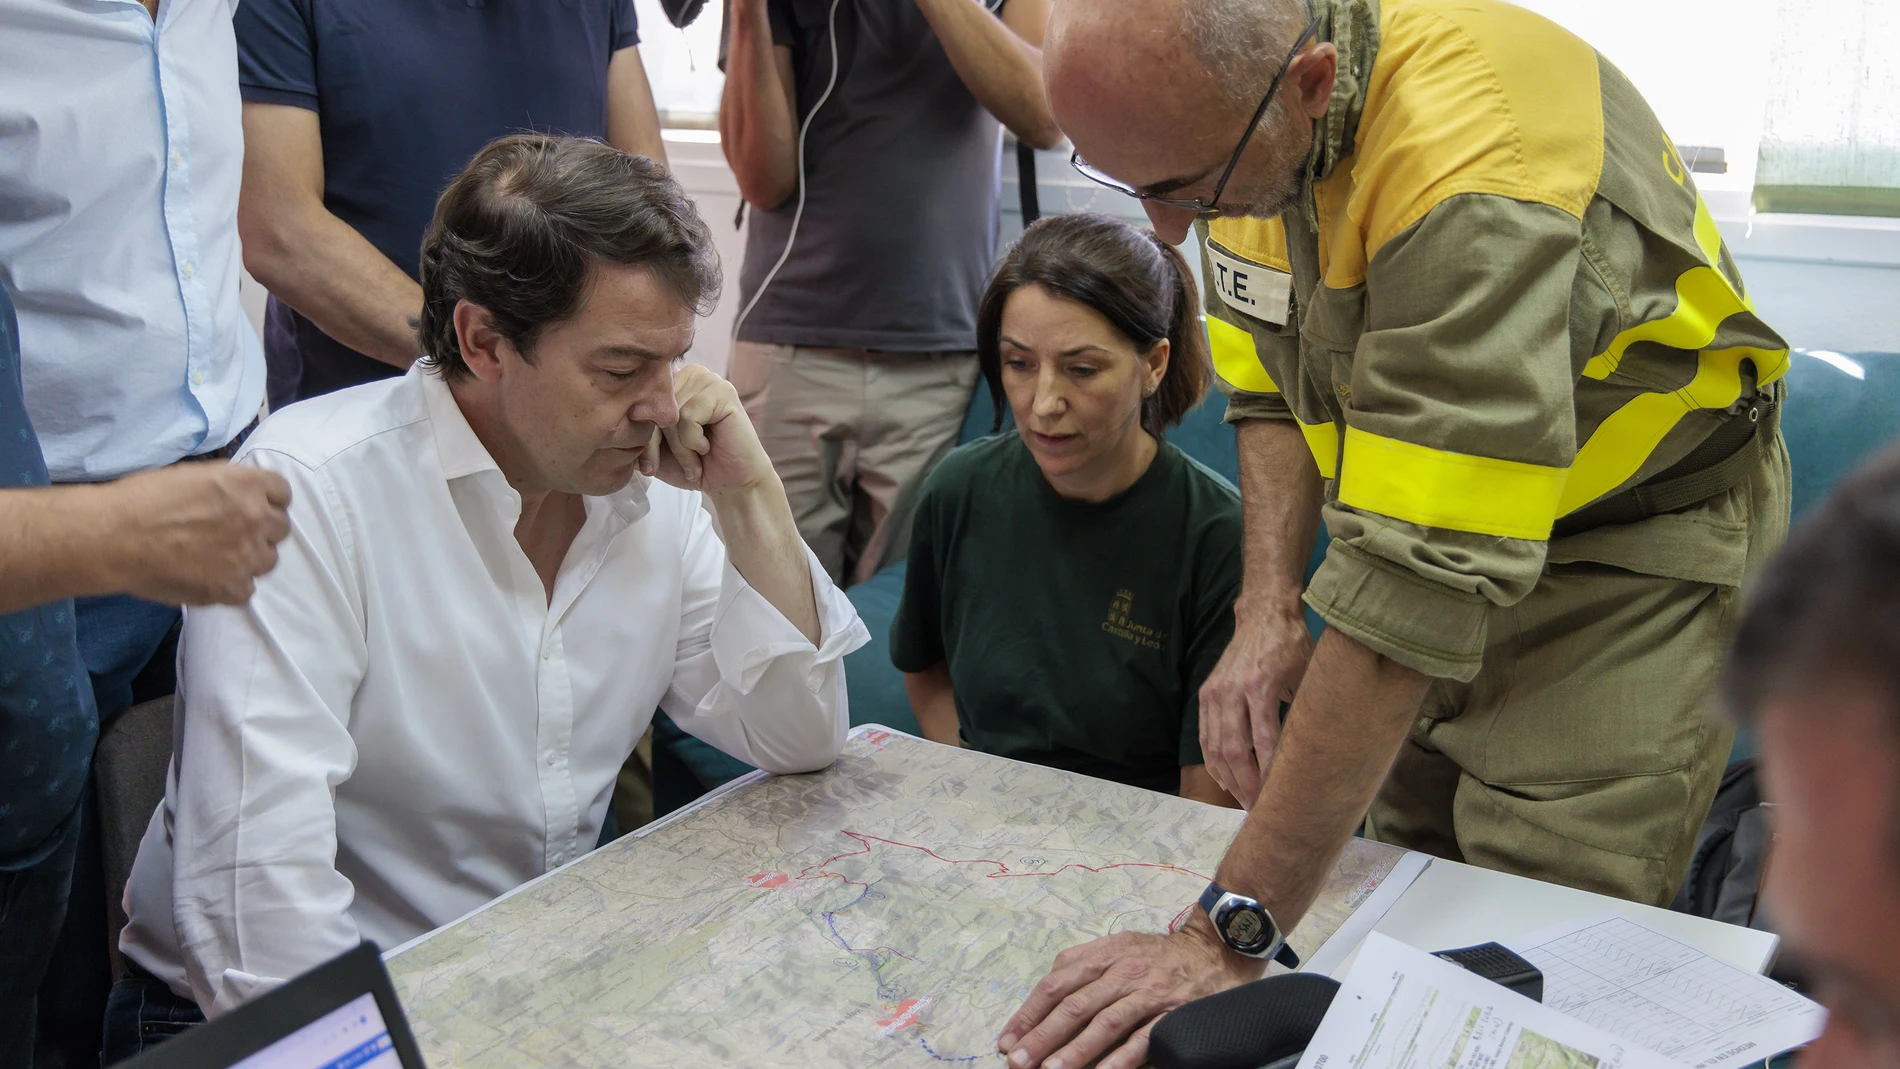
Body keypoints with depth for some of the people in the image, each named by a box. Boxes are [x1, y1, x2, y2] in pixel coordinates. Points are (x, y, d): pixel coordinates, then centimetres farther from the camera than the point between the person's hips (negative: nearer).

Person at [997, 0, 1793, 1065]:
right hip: (1437, 507, 6)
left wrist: (1229, 936, -37)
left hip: (1634, 546, -6)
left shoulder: (1476, 172, -35)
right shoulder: (1232, 109, -10)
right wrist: (1269, 606, -14)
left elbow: (1419, 586, -39)